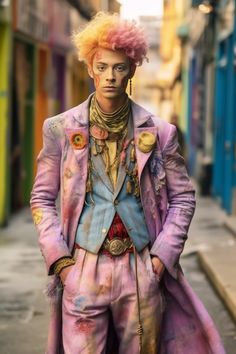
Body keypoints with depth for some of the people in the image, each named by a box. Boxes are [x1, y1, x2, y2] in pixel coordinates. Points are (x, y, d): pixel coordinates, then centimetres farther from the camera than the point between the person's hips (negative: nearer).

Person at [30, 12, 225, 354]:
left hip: (142, 273, 1)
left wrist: (163, 255, -2)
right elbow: (42, 198, 6)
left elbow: (183, 196, 8)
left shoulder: (158, 132, 4)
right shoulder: (61, 129, 3)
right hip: (83, 270, -1)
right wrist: (58, 258, -4)